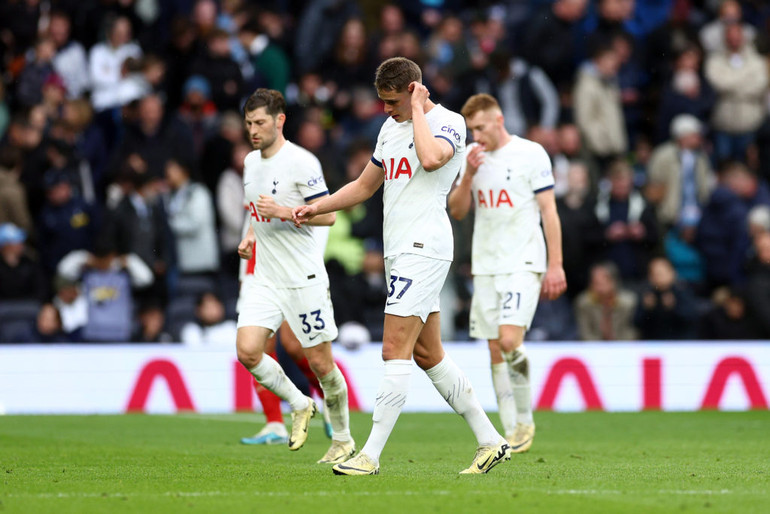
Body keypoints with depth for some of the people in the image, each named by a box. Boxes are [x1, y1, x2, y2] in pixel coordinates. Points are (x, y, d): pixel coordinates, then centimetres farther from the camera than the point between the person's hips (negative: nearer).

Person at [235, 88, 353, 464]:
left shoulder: (302, 162, -12)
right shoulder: (251, 162, 11)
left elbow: (327, 215, -14)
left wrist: (283, 212, -24)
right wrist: (250, 237, 9)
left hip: (304, 278, -6)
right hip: (265, 278, 6)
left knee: (319, 362, -1)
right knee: (247, 351, -12)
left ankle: (343, 439, 18)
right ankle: (299, 405, 12)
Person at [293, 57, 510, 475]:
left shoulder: (449, 122, -6)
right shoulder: (390, 128, 19)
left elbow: (431, 158, -29)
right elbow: (364, 186, 28)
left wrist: (418, 110, -15)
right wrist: (316, 208, 18)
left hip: (424, 248, -9)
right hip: (400, 252, 9)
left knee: (395, 350, -12)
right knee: (427, 354, 9)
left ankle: (371, 455, -13)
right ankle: (490, 441, 15)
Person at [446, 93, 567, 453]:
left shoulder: (531, 154, -4)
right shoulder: (472, 156, 10)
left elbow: (549, 211, -4)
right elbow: (457, 211, 9)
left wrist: (555, 265, -8)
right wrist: (468, 175, -8)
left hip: (524, 264, -5)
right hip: (485, 266, 5)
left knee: (510, 340, -20)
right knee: (495, 351, 2)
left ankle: (525, 420, -4)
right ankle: (512, 433, 6)